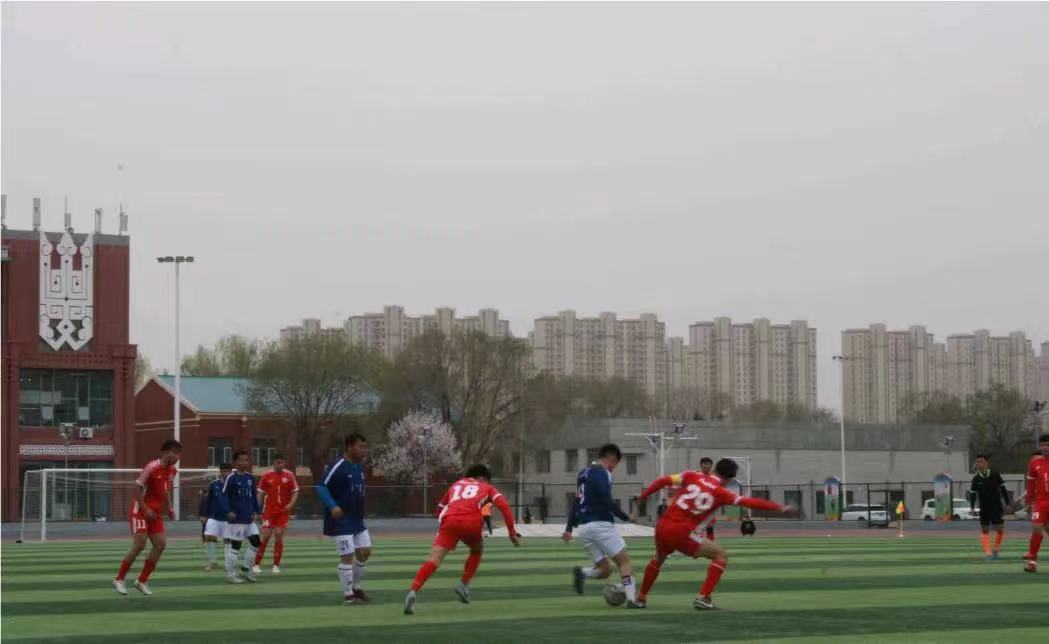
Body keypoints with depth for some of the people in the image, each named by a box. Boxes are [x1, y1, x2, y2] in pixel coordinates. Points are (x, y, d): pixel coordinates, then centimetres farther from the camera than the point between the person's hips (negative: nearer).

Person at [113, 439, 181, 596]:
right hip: (140, 510, -8)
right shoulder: (152, 467, -19)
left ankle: (142, 581, 8)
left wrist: (169, 508, 7)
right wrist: (145, 509, -22)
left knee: (160, 544, -2)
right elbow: (137, 488, -18)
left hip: (155, 512, 8)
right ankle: (119, 580, 0)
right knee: (139, 545, -13)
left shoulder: (172, 470, 5)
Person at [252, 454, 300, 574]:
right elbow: (261, 494, 5)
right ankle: (256, 564, 4)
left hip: (283, 511, 1)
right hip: (269, 510, -1)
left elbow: (295, 491, 5)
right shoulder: (267, 476, 0)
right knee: (265, 536, -4)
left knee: (279, 536, -3)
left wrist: (291, 504, -12)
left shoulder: (289, 475, 1)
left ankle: (276, 565, 6)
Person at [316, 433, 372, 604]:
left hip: (357, 519, 8)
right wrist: (332, 506, -30)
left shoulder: (359, 467, 9)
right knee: (347, 556, -7)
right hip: (341, 521, -8)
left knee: (364, 551, 10)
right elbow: (321, 487, -20)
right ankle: (348, 594, 2)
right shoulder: (337, 467, -16)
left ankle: (356, 587, 27)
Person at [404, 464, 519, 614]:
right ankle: (464, 585, 18)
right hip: (471, 522, -1)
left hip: (449, 520, 1)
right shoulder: (487, 488, 27)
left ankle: (413, 592, -32)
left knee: (435, 558, -12)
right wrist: (512, 532, 11)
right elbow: (504, 506, 10)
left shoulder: (457, 484, 35)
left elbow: (440, 508, 41)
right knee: (477, 551, 31)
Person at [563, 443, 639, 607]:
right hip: (601, 524, -8)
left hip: (584, 527, 8)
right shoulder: (602, 473, -7)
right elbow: (606, 501, -17)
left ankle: (582, 573, -15)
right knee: (624, 560, -2)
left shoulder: (583, 473, 19)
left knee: (605, 569, 12)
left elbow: (577, 502, 23)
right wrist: (625, 517, -6)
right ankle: (631, 599, -16)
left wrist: (569, 529, 25)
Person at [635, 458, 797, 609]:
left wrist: (642, 496, 19)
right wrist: (781, 508, -5)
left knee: (659, 558, 34)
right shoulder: (721, 493, -2)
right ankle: (703, 597, -1)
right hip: (683, 533, -5)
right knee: (721, 555, 8)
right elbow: (750, 502, -7)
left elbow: (663, 481, 5)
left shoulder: (691, 476, 7)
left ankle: (641, 598, 38)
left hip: (663, 526, 5)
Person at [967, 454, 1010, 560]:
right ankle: (987, 552, 0)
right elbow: (972, 493, 3)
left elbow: (1003, 489, 3)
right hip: (984, 508, 1)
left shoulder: (995, 475, -6)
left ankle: (996, 549, 18)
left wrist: (1007, 503, 4)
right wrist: (972, 507, -7)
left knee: (1000, 529, -3)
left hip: (996, 507, -1)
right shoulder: (976, 478, -4)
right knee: (985, 530, -1)